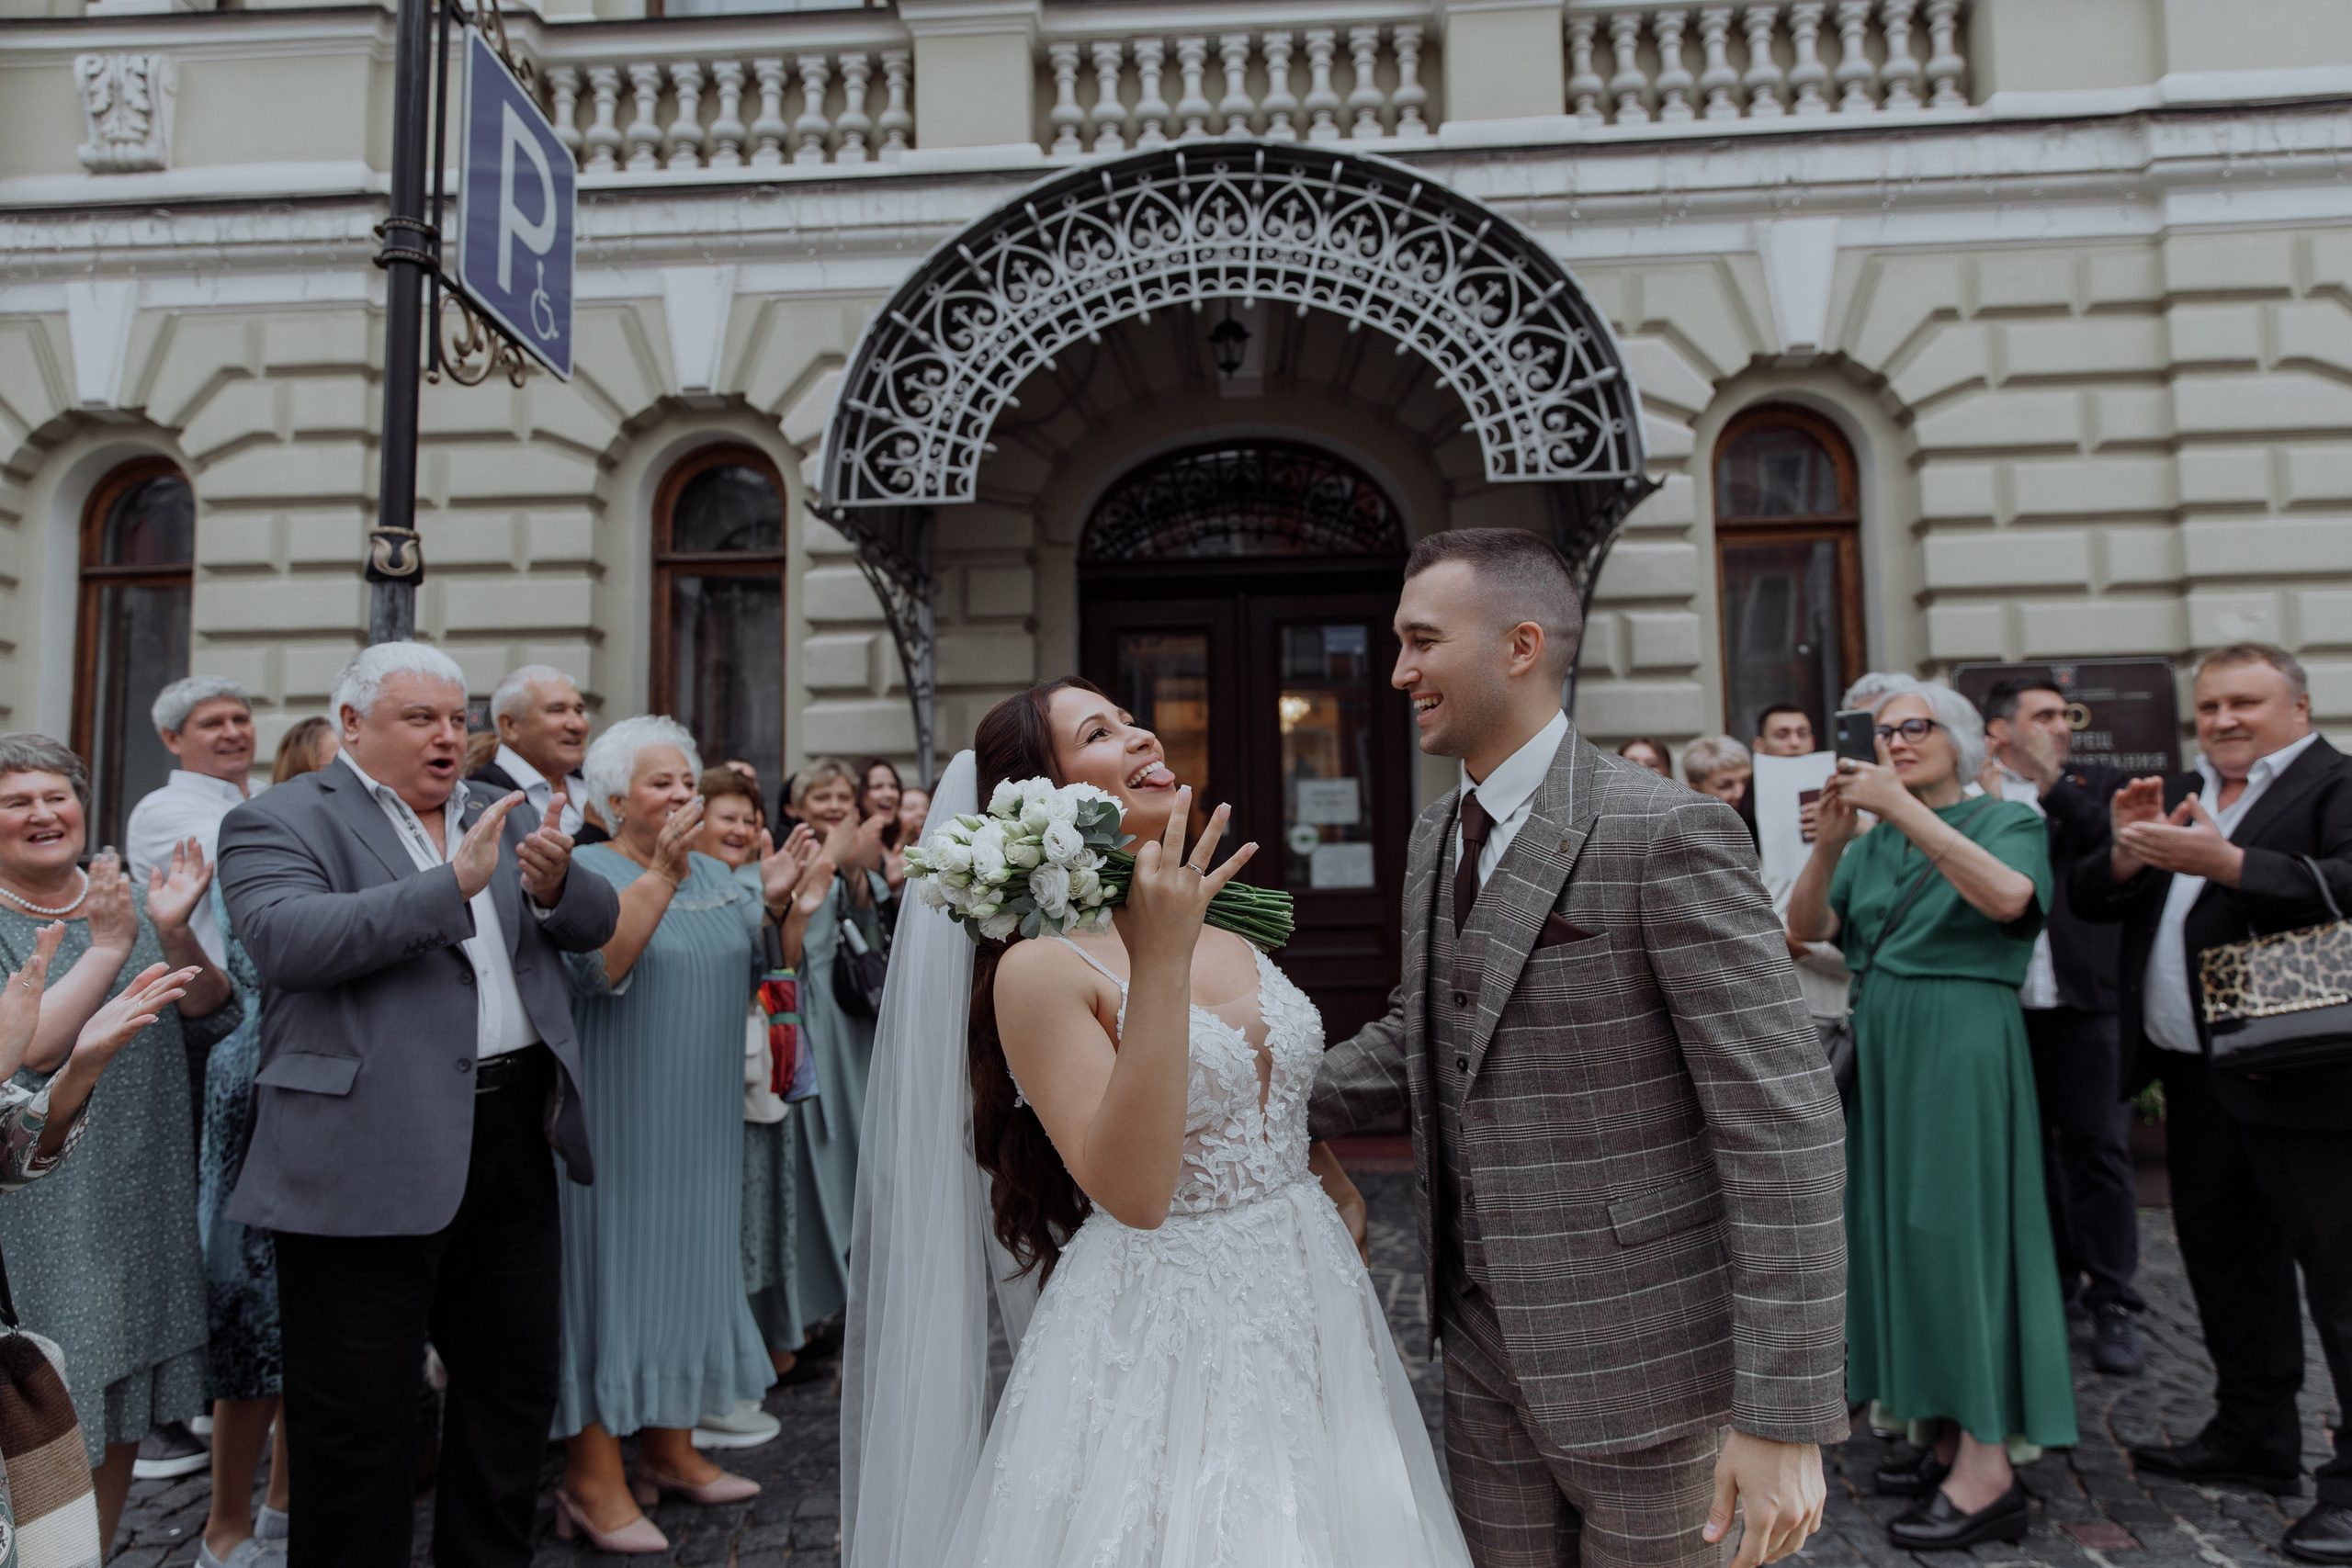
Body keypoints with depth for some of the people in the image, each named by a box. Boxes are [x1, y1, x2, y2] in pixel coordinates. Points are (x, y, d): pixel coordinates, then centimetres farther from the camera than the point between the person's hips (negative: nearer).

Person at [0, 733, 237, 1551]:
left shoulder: (133, 898, 6)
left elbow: (213, 1022, -1)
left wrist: (176, 937, -17)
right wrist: (109, 946, -19)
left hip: (146, 1202, 5)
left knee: (122, 1419, 16)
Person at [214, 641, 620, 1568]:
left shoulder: (503, 818, 15)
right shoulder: (281, 821, -3)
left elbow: (596, 924, 9)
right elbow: (286, 937, -20)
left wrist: (554, 886, -13)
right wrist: (453, 883, -26)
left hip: (512, 1142, 6)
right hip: (371, 1160, -6)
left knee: (516, 1388, 18)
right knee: (361, 1418, 7)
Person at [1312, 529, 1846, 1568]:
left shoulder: (1669, 833, -18)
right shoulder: (1435, 839, 7)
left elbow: (1783, 1117, -20)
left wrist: (1784, 1416, -20)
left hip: (1640, 1359, -6)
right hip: (1486, 1346, 7)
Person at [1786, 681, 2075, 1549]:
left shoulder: (2008, 821, 0)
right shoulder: (1872, 840, 13)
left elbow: (2008, 897, -23)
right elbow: (1807, 926, 0)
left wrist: (1904, 808, -27)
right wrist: (1830, 841, -16)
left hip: (1962, 1045, -6)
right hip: (1880, 1045, 6)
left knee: (1957, 1225, -7)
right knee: (1898, 1227, 8)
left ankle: (1988, 1469, -1)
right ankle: (1943, 1434, 20)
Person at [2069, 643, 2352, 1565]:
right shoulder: (2176, 795, 16)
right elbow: (2089, 901, 11)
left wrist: (2225, 862, -30)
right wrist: (2125, 853, -7)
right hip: (2195, 1079, 8)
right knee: (2226, 1267, 18)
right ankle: (2252, 1440, 33)